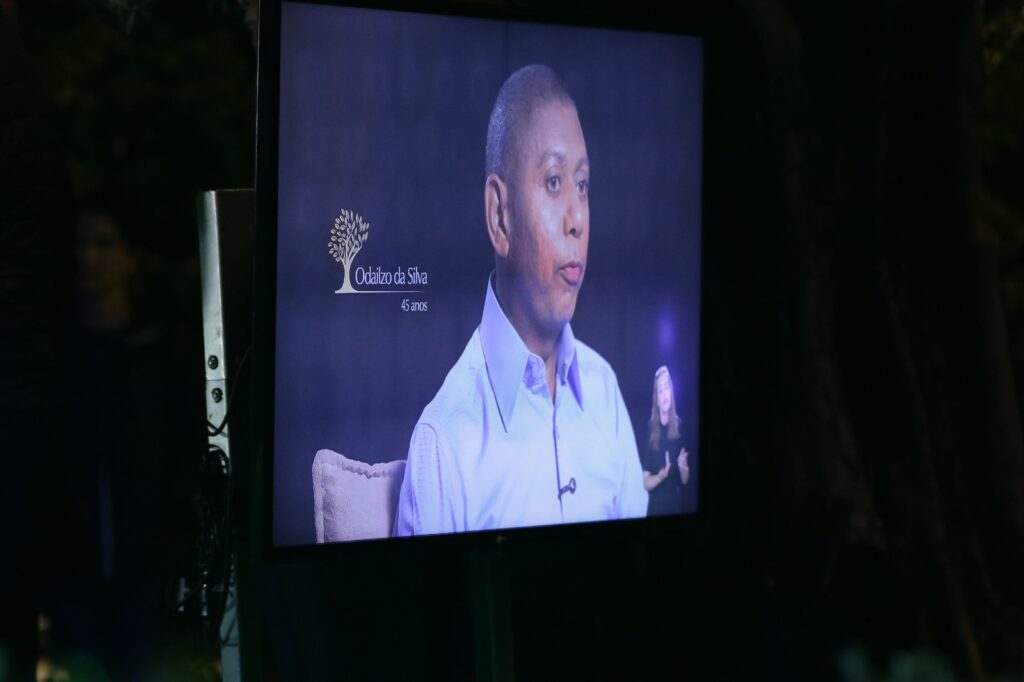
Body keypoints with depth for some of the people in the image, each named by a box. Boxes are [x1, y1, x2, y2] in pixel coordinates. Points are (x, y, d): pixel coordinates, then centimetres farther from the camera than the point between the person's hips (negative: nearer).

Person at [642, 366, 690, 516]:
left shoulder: (679, 427, 0)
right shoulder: (651, 432, -4)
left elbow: (685, 479, 4)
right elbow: (646, 483, -4)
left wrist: (683, 467, -17)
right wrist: (661, 476, -23)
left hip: (677, 505, 1)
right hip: (656, 508, -1)